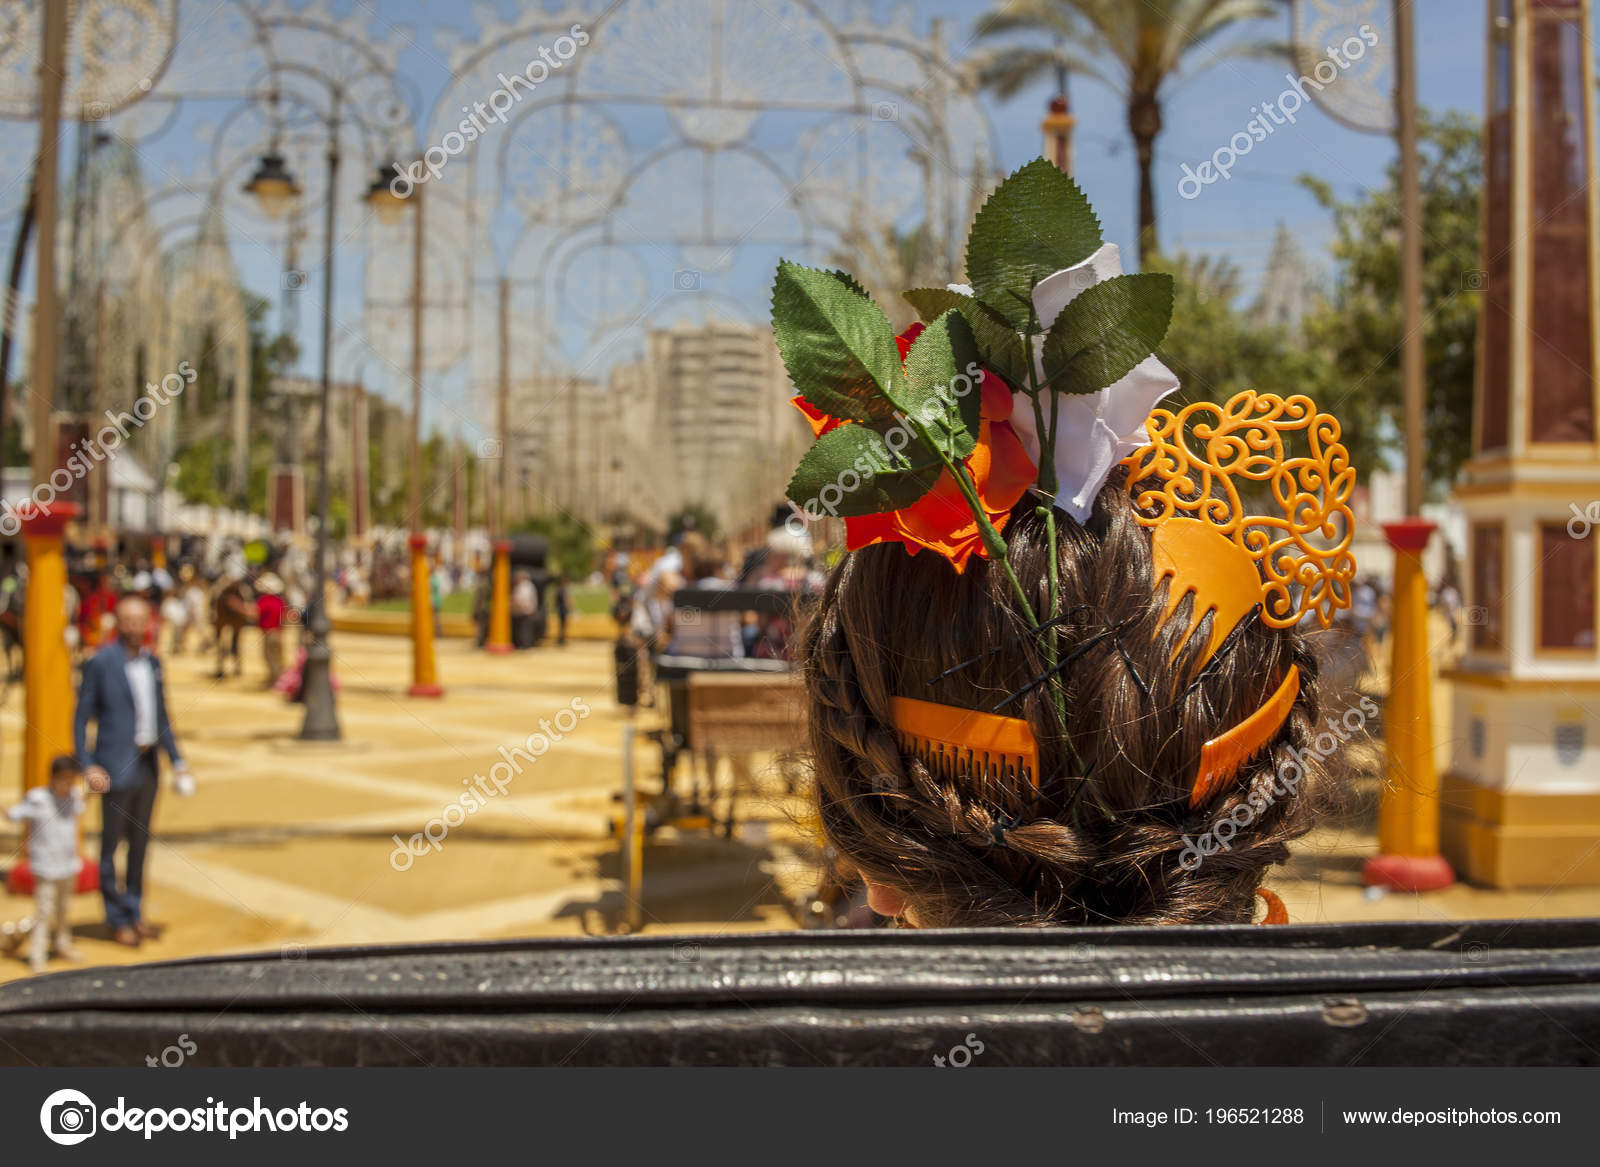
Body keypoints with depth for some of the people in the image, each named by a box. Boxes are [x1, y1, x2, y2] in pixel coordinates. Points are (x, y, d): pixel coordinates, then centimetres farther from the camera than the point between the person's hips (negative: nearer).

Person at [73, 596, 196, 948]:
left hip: (148, 764, 6)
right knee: (111, 843, 3)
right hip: (116, 767, -6)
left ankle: (134, 913, 26)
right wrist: (87, 765, -15)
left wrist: (177, 760, 14)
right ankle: (116, 919, 16)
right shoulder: (100, 663, -9)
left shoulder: (152, 662, 8)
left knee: (140, 842, 14)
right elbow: (82, 718, -7)